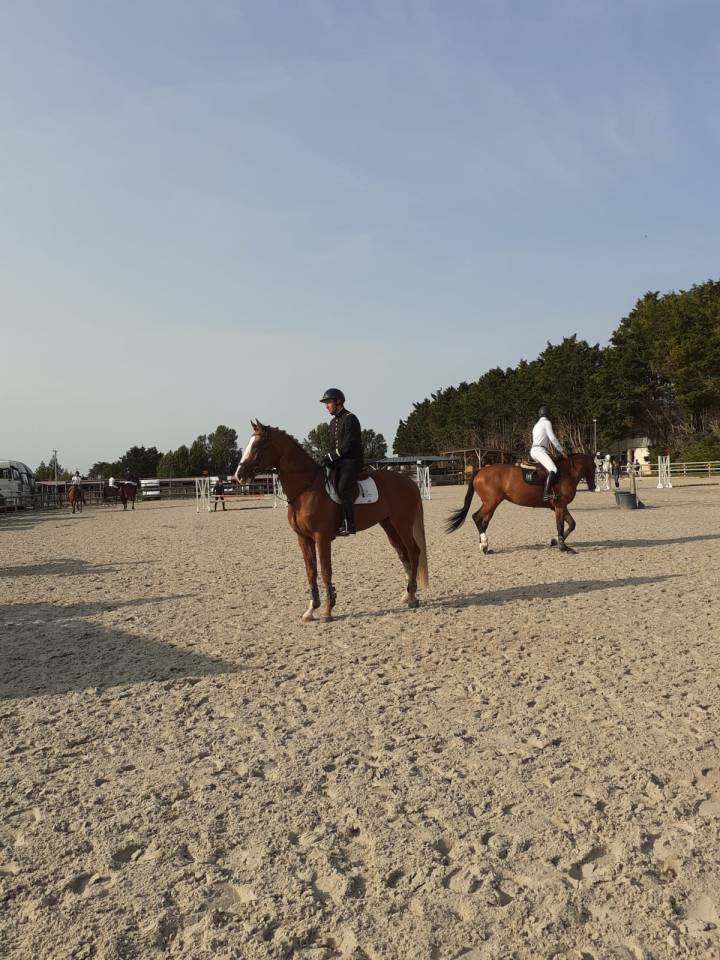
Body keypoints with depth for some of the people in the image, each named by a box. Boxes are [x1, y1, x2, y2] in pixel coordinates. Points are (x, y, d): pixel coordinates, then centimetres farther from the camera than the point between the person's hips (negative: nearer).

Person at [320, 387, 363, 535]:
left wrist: (330, 456, -15)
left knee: (342, 488, -25)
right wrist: (329, 458, 4)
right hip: (338, 462, 9)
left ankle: (348, 525, -24)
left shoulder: (350, 419, -8)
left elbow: (348, 444, -17)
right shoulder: (333, 422, 19)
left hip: (351, 461, -9)